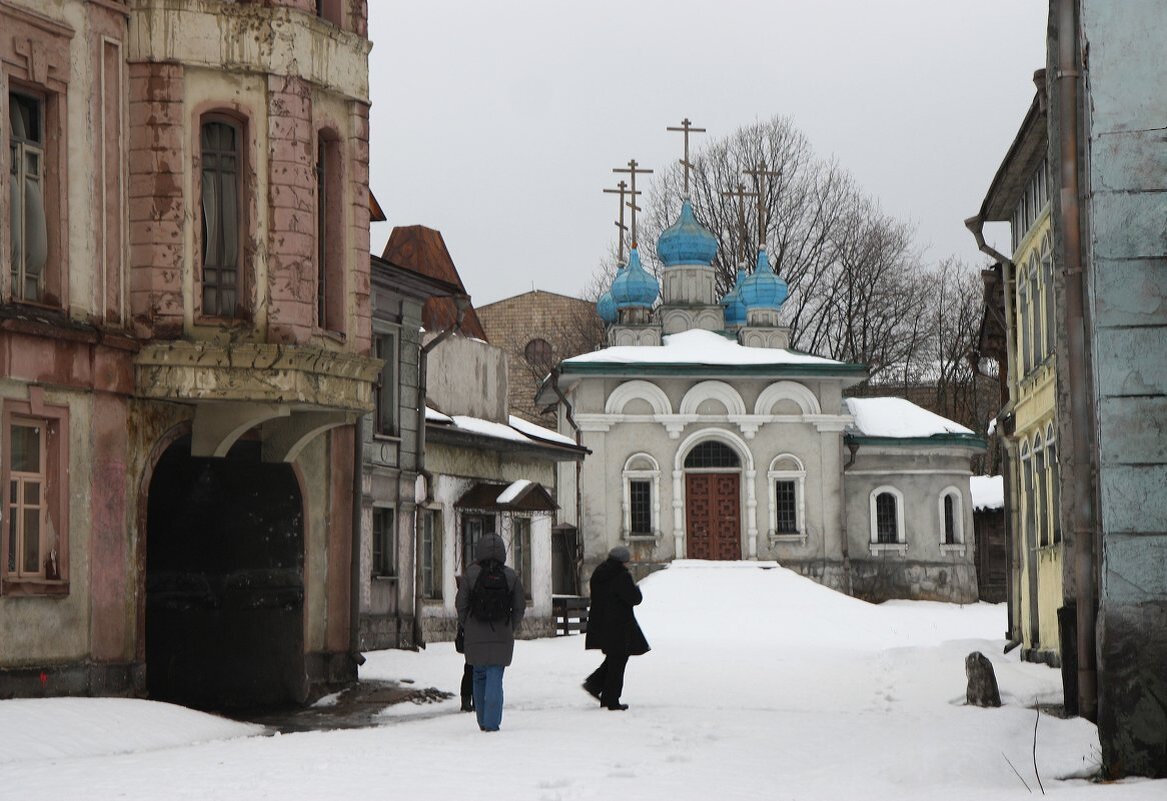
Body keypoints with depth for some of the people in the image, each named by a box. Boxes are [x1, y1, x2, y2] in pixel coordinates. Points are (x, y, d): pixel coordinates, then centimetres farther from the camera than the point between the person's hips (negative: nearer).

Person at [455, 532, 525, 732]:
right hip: (501, 636, 0)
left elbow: (461, 604, -4)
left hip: (475, 635, 0)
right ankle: (492, 722, -9)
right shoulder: (511, 577, -4)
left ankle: (483, 721, 20)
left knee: (479, 676, 14)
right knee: (495, 677, 0)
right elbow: (520, 606, 2)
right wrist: (512, 629, 15)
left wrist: (465, 625, 12)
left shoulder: (471, 575, -8)